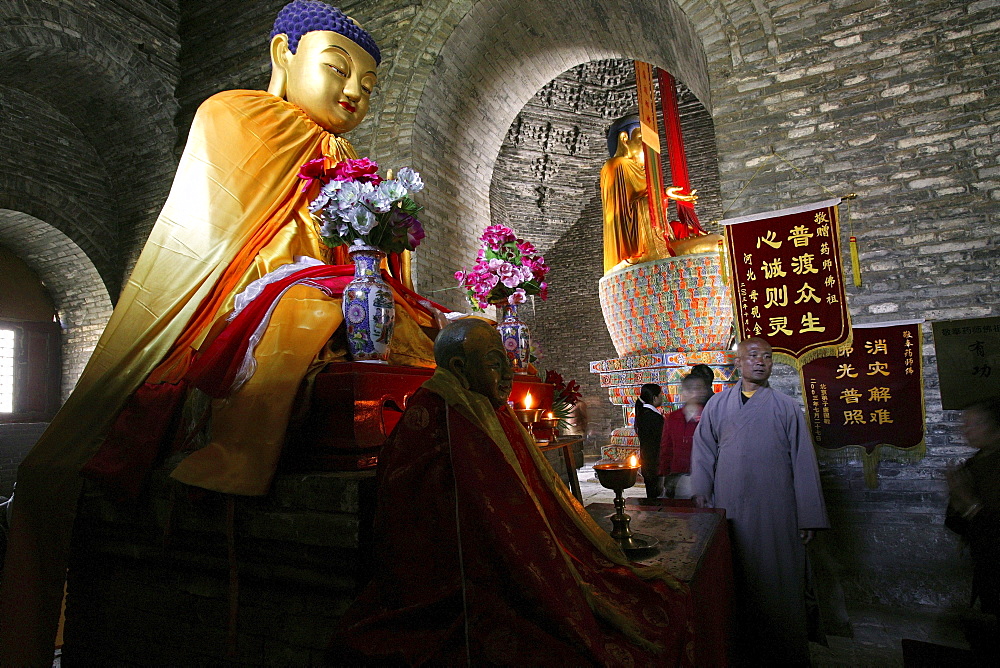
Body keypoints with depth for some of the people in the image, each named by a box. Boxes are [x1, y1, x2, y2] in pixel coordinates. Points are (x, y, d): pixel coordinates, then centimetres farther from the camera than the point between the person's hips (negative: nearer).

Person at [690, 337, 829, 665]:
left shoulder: (786, 407, 3)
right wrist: (701, 491, -2)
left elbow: (803, 463, 2)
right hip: (730, 507, 1)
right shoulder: (717, 404, 6)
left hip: (776, 511, -1)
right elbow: (703, 450, 8)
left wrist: (809, 516, -1)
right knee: (736, 578, 10)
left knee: (777, 579, 7)